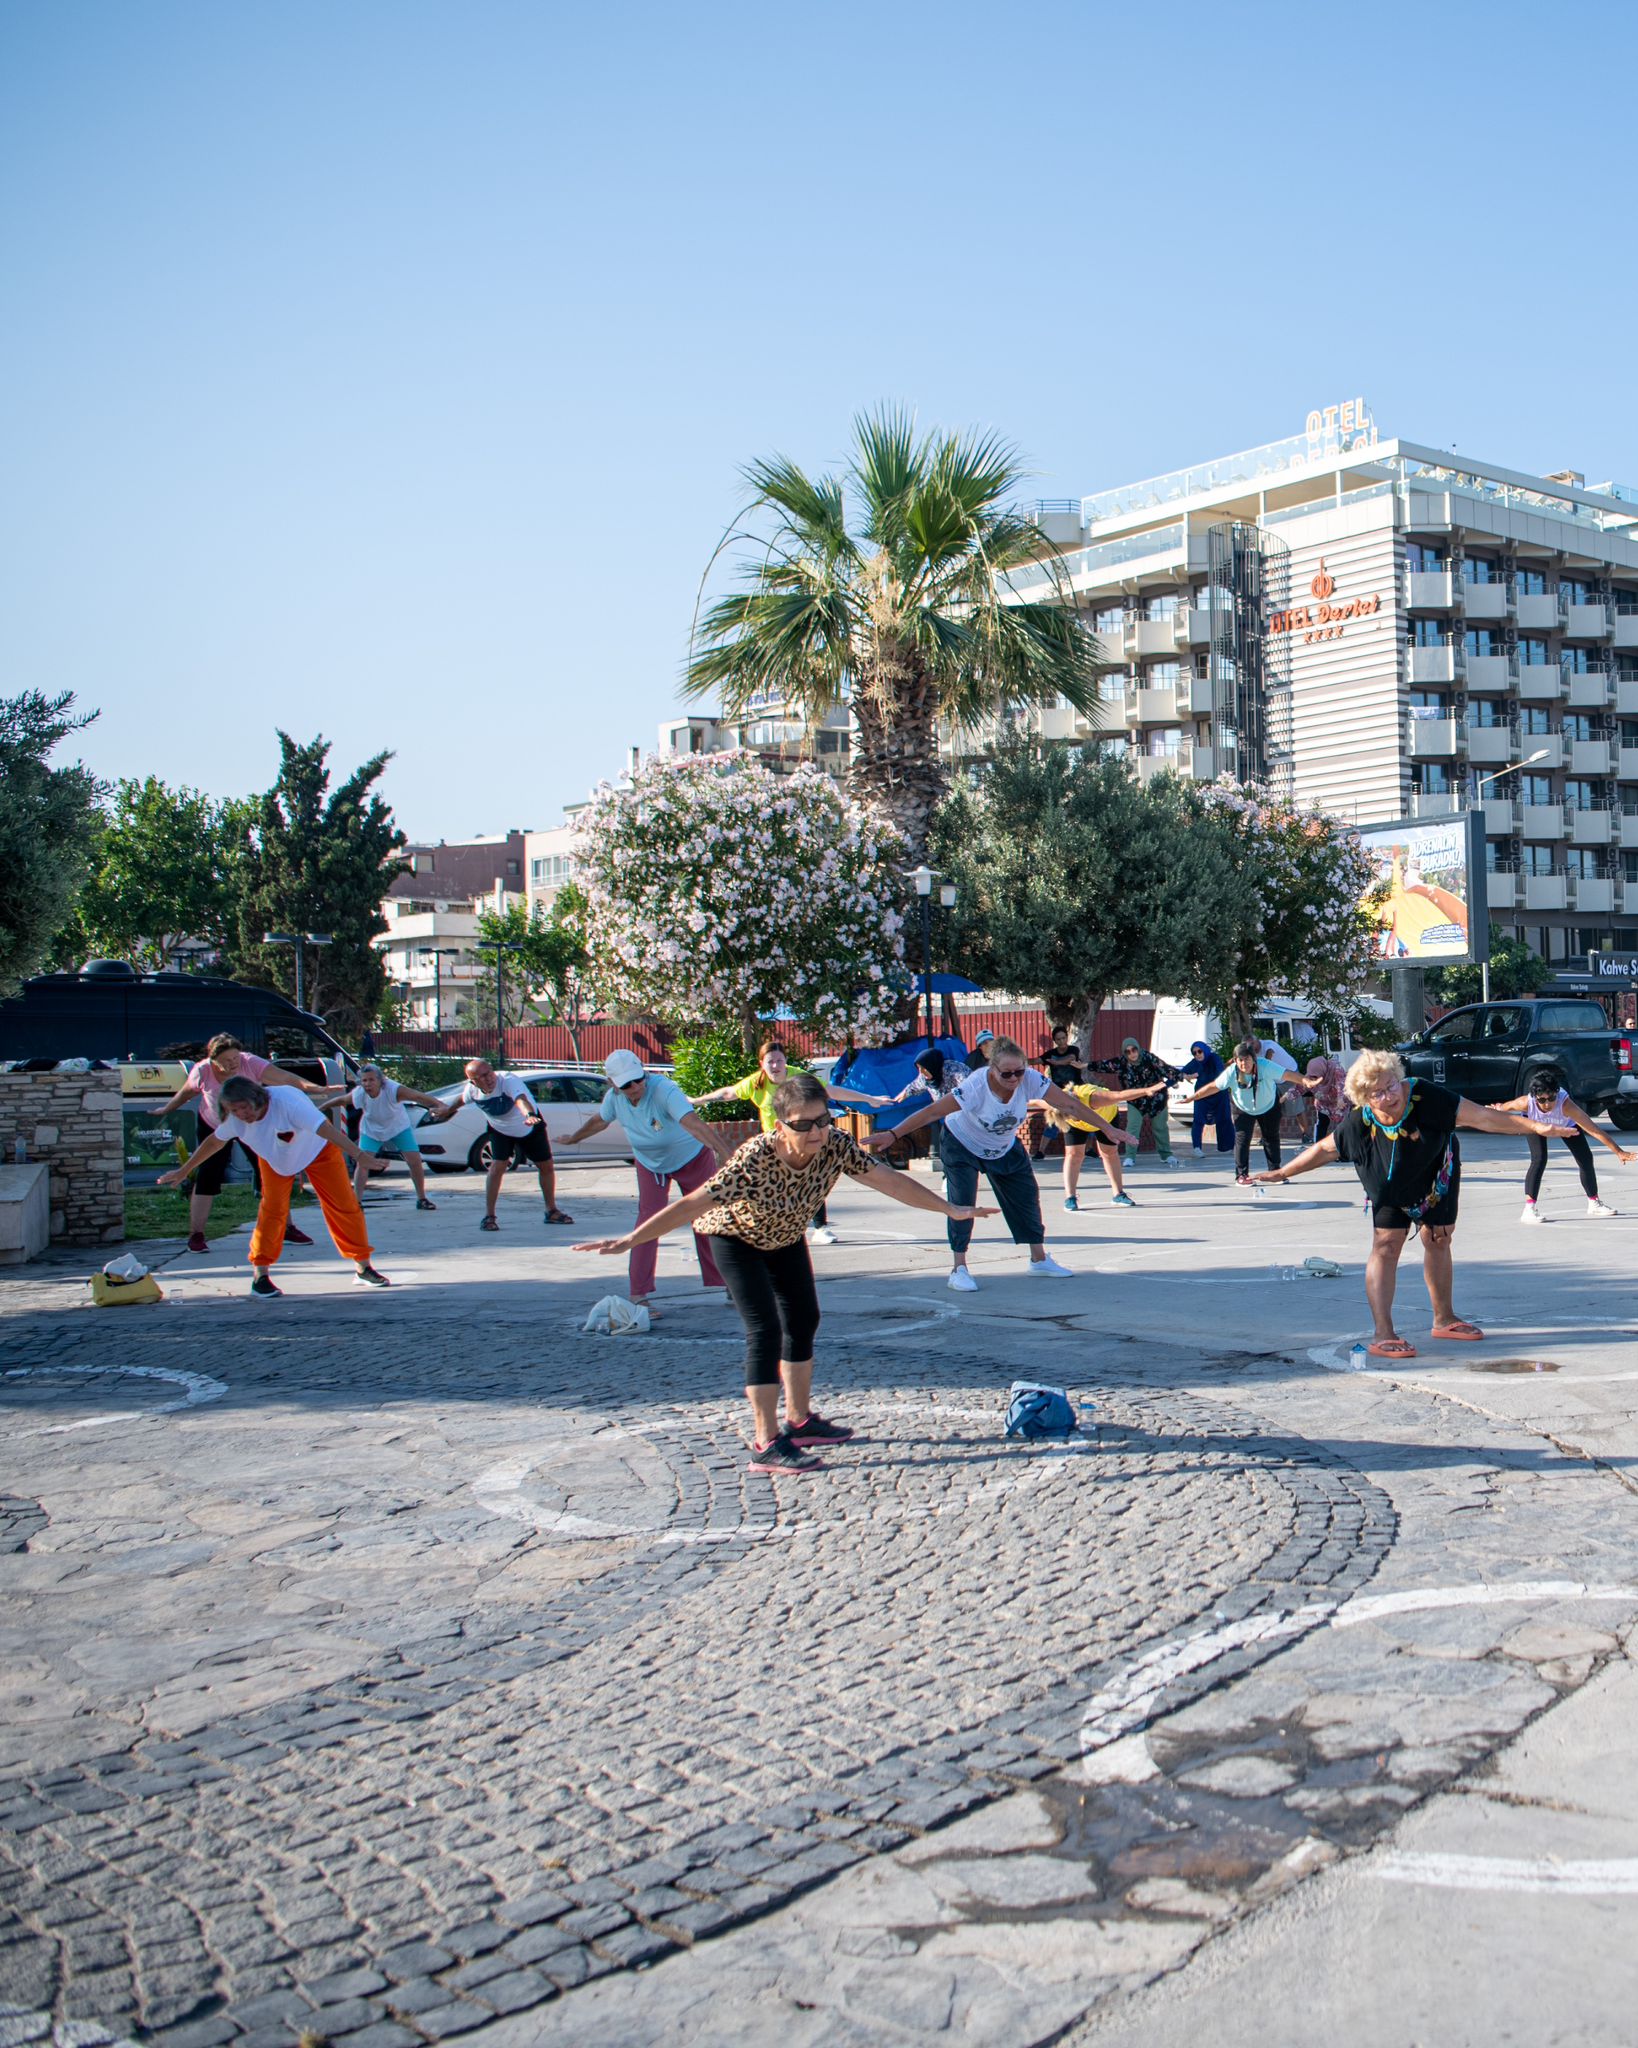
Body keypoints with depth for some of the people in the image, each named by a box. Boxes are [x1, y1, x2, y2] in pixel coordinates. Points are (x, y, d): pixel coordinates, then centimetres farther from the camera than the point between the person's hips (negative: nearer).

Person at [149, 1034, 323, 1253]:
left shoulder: (250, 1063, -28)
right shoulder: (202, 1071, -23)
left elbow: (283, 1078, -39)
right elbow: (186, 1092, -1)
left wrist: (309, 1087, -55)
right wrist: (167, 1110, 13)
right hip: (214, 1127, 0)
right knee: (207, 1177, -9)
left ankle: (287, 1228, 10)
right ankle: (196, 1235, -1)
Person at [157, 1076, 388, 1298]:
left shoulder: (288, 1102, -41)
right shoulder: (234, 1119, -23)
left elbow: (325, 1129, -51)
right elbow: (215, 1141, -1)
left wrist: (358, 1155, -63)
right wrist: (184, 1171, 8)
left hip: (318, 1151, -3)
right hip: (274, 1159, 3)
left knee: (345, 1206, -6)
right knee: (272, 1210, -10)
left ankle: (363, 1269, 5)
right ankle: (261, 1276, 0)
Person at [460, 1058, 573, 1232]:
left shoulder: (508, 1081, -38)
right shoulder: (471, 1089, -22)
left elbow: (520, 1099, -59)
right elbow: (461, 1099, 3)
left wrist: (529, 1114, -80)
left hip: (530, 1127, -2)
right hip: (500, 1131, 2)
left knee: (546, 1166, 6)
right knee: (497, 1166, -18)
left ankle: (552, 1211, 25)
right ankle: (488, 1216, -10)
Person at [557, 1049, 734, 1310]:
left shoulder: (664, 1090, -37)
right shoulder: (614, 1098, -18)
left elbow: (693, 1123, -53)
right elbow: (599, 1121, 7)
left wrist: (723, 1152, -66)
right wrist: (573, 1138, 24)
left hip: (693, 1158, -3)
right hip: (650, 1165, 3)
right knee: (648, 1221, -9)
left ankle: (720, 1282, 21)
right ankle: (638, 1294, -8)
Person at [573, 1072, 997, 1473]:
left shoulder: (835, 1147, -26)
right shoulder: (755, 1159, -40)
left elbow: (891, 1181, -18)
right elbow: (693, 1203, -42)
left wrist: (951, 1210, -15)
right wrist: (630, 1239, -47)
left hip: (785, 1237, 7)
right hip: (736, 1239, -6)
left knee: (803, 1321, 13)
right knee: (765, 1330, -16)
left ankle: (800, 1420, 30)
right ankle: (766, 1444, -13)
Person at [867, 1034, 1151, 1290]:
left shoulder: (1030, 1079, -28)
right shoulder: (976, 1086, -39)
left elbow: (1069, 1104, -19)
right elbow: (932, 1112, -38)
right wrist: (893, 1135, -43)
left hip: (1005, 1148, 5)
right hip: (963, 1145, -5)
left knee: (1027, 1196, 8)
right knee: (962, 1202, -17)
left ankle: (1039, 1260, 25)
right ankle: (959, 1270, -6)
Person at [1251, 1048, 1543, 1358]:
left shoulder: (1425, 1097, -35)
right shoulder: (1359, 1121, -29)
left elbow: (1481, 1116, -33)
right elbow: (1324, 1149, -12)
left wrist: (1534, 1127, -35)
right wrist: (1283, 1173, -10)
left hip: (1437, 1176, 1)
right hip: (1390, 1188, -1)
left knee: (1438, 1241, 11)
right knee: (1386, 1245, -11)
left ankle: (1444, 1319, 30)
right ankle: (1383, 1334, -13)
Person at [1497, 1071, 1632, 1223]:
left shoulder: (1565, 1105, -46)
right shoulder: (1526, 1103, -42)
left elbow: (1594, 1130, -46)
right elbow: (1506, 1106, -17)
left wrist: (1618, 1152, -49)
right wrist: (1498, 1108, 6)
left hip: (1566, 1124, 1)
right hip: (1537, 1125, -1)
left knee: (1586, 1159, 1)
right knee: (1539, 1160, -22)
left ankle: (1594, 1203, 24)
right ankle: (1529, 1208, -17)